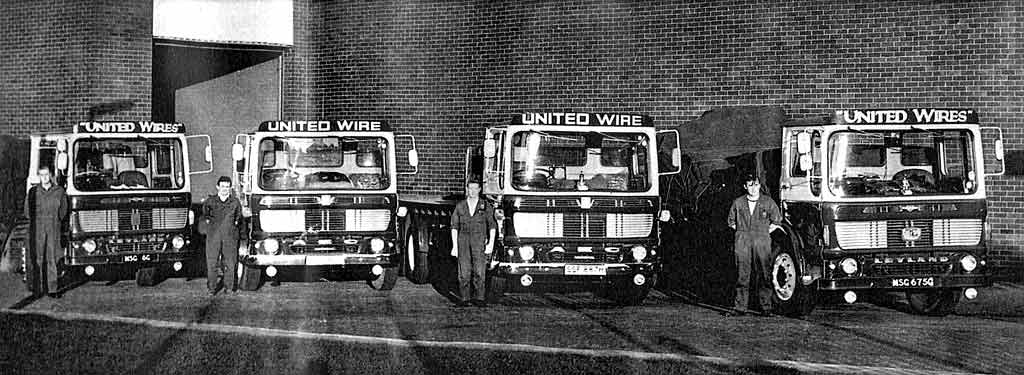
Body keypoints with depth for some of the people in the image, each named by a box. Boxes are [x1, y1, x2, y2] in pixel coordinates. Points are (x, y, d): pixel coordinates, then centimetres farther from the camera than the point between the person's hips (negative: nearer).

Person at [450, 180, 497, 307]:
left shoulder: (486, 206, 6)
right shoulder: (460, 206, 10)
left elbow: (492, 226, 5)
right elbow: (454, 226, 10)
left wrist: (491, 243, -5)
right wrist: (454, 246, 4)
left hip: (480, 242, -1)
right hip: (463, 241, 1)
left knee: (479, 271, -7)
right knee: (464, 272, -3)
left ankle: (478, 298, -1)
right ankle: (464, 299, 2)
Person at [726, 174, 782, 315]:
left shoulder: (768, 202, 5)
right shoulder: (738, 203, 9)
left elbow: (776, 221, 13)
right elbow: (732, 221, 20)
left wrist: (765, 233, 6)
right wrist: (742, 232, 10)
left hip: (762, 242, -1)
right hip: (742, 243, 1)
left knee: (764, 275, -4)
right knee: (742, 275, -1)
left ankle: (766, 307, 0)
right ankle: (741, 307, 3)